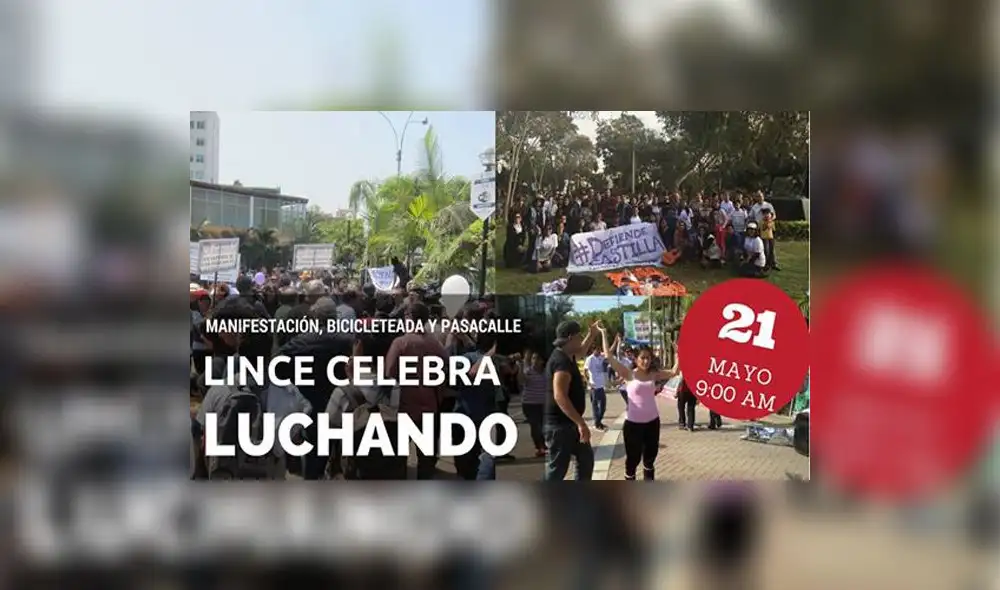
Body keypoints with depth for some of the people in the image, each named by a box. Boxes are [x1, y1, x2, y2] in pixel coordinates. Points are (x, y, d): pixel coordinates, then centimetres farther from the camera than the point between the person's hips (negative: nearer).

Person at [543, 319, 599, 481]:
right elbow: (560, 396, -33)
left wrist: (592, 335, 25)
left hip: (569, 423, 11)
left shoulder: (567, 356, 9)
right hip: (560, 425, -11)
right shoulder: (561, 361, -23)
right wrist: (581, 423, -34)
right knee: (558, 467, -3)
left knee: (586, 457, 19)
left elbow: (581, 350, 37)